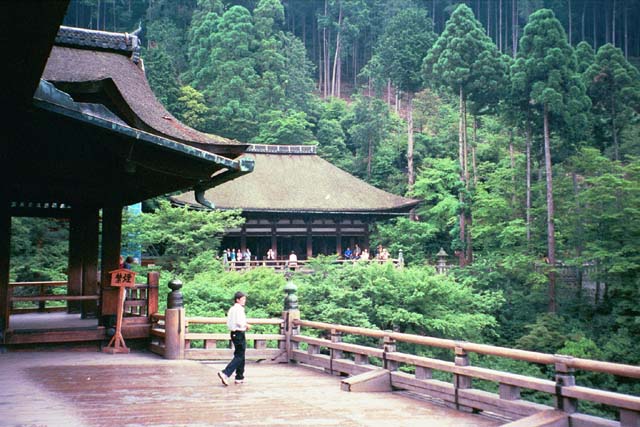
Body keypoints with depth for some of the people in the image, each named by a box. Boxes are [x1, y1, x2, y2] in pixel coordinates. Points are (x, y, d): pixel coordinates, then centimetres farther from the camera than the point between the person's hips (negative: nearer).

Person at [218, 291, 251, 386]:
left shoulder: (232, 309, 14)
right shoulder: (239, 309, -14)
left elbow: (229, 323, 16)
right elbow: (239, 323, -24)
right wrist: (247, 325, -6)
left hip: (233, 333, 10)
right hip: (239, 334, -10)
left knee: (240, 356, 16)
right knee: (239, 357, -7)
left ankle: (239, 378, 20)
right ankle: (225, 373, -19)